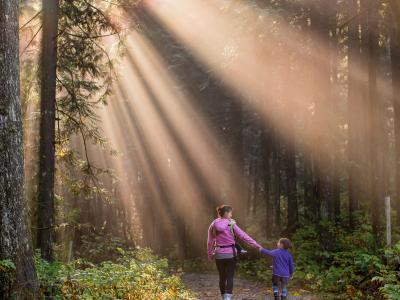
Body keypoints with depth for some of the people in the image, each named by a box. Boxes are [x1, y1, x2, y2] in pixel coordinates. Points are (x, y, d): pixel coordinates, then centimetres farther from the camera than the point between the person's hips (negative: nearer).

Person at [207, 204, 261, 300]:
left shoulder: (213, 225, 1)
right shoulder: (231, 224, -9)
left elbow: (209, 242, 5)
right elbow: (243, 236, -11)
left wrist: (210, 255, 16)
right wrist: (256, 245, -8)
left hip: (219, 255, 3)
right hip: (230, 254, -3)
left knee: (222, 277, 17)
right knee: (230, 278, 1)